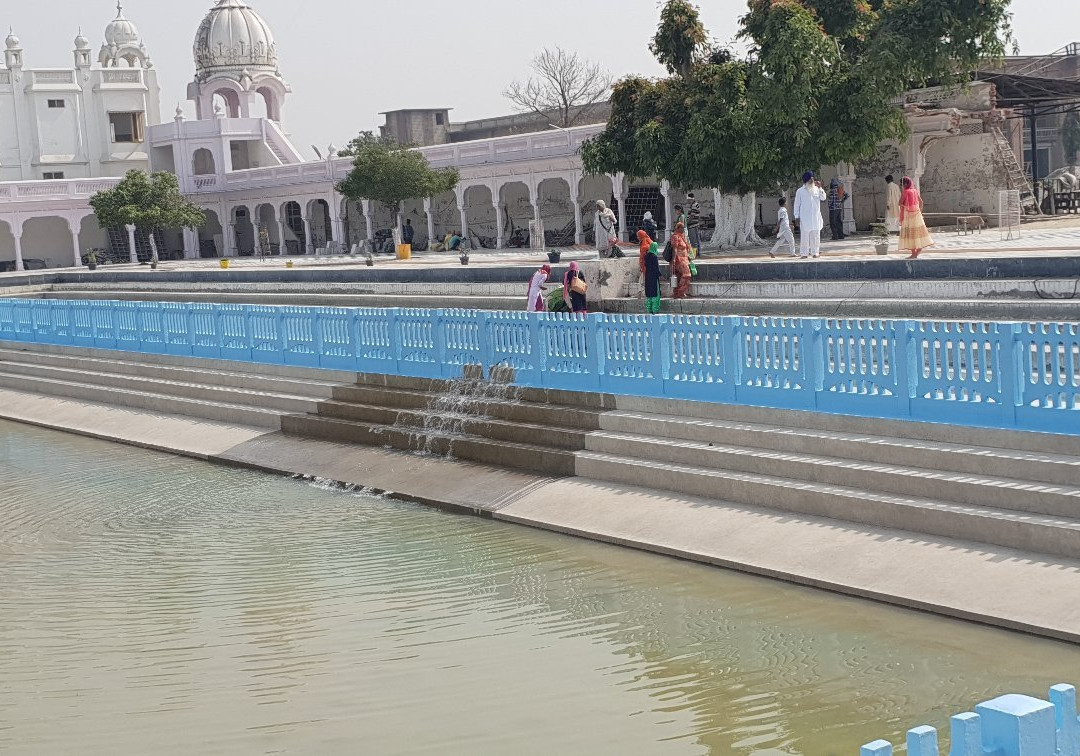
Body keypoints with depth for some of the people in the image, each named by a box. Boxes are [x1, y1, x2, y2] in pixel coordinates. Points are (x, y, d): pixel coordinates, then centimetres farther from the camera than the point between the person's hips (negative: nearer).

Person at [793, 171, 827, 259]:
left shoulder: (816, 189, 12)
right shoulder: (800, 191, 2)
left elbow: (823, 198, 2)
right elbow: (797, 204, 3)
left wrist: (820, 188, -7)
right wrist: (797, 216, -3)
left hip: (816, 217, 3)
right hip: (804, 217, -3)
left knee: (815, 235, 4)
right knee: (805, 235, -6)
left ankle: (815, 252, 9)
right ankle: (804, 253, -3)